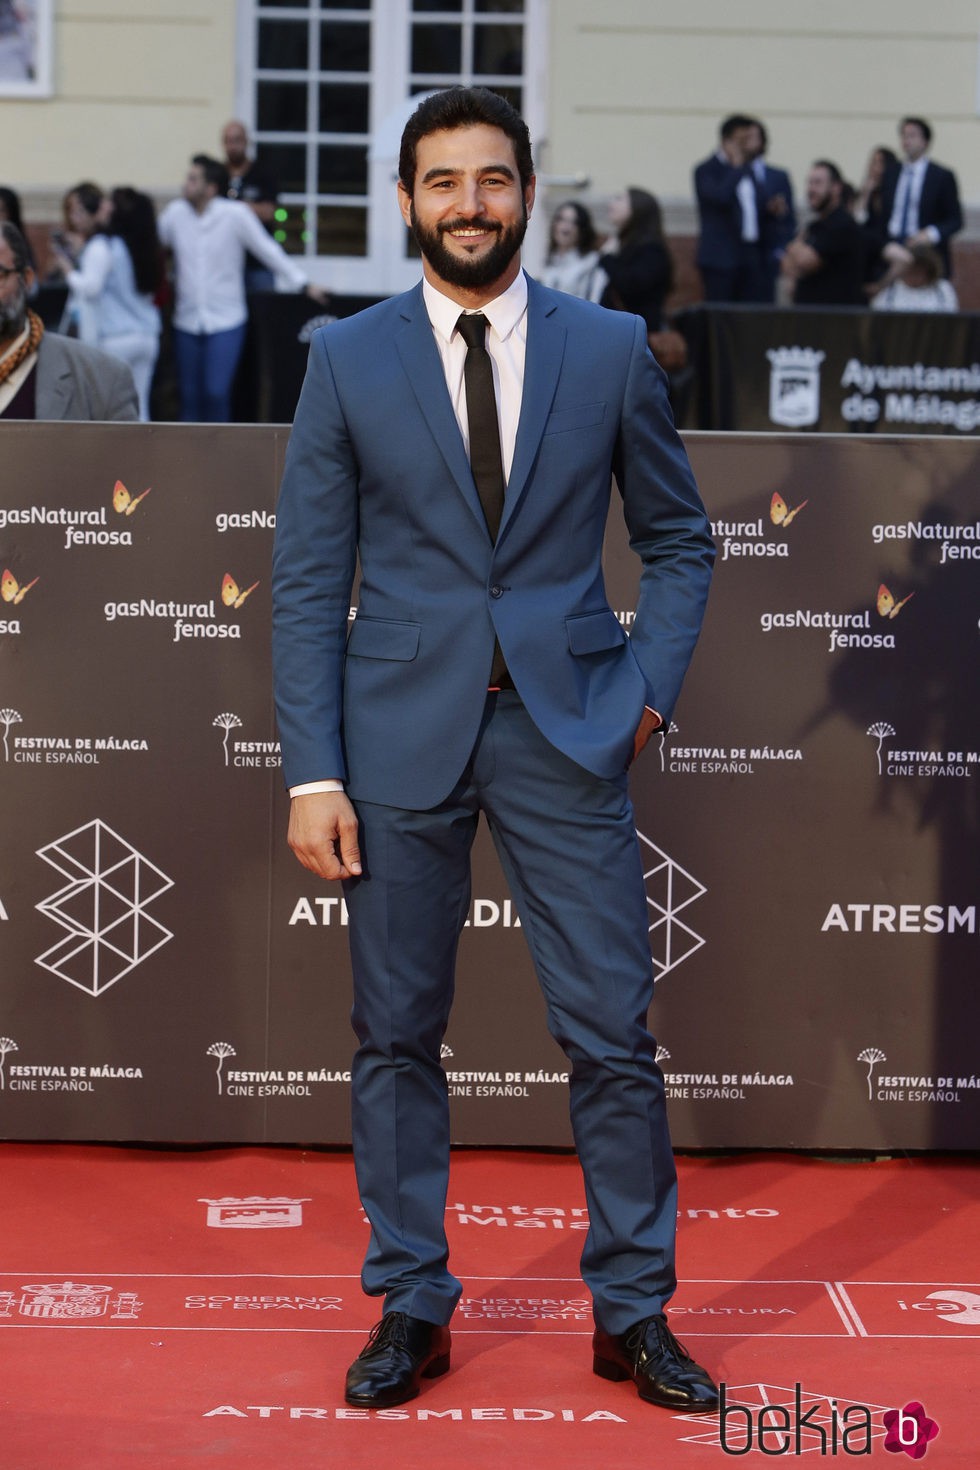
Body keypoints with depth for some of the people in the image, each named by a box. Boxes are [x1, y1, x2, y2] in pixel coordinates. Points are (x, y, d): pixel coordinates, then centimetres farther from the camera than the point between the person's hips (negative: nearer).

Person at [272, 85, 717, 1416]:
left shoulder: (611, 348, 4)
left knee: (614, 1033, 1)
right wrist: (313, 773, -5)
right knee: (397, 1034, 7)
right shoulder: (346, 360, 2)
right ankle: (411, 1307, 21)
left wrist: (649, 685, -1)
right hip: (401, 734, 0)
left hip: (566, 731, 0)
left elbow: (679, 539, 12)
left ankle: (634, 1314, 16)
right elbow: (308, 580, 1)